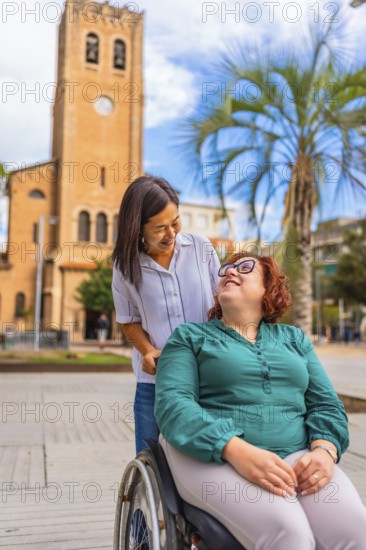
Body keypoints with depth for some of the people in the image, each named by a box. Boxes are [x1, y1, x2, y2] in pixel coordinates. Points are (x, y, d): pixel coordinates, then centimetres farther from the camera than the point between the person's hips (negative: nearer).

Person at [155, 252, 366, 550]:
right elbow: (173, 403, -6)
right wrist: (239, 452, -21)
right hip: (215, 457, -3)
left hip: (296, 455, 3)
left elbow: (326, 403, 13)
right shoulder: (190, 336, 10)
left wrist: (324, 451, -10)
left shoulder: (295, 338, 21)